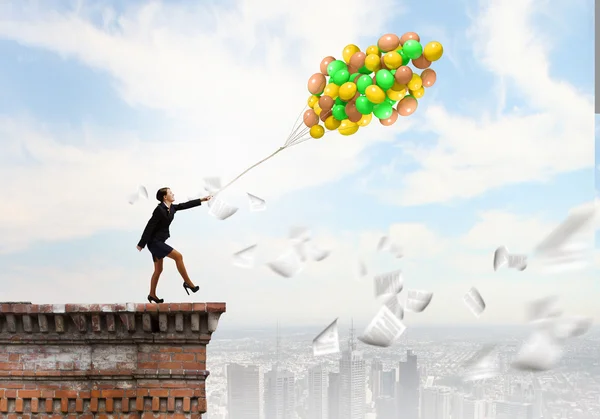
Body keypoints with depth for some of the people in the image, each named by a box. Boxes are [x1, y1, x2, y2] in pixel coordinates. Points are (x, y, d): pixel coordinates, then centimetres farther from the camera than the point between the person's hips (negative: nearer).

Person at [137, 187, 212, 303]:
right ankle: (188, 283, -5)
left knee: (158, 270, 14)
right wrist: (141, 244, -18)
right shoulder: (159, 210, -19)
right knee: (178, 256, -14)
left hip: (158, 241, 10)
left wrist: (202, 200, 21)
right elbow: (149, 227, -19)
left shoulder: (171, 208, 6)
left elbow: (185, 205, 18)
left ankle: (152, 295, 23)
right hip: (154, 241, -10)